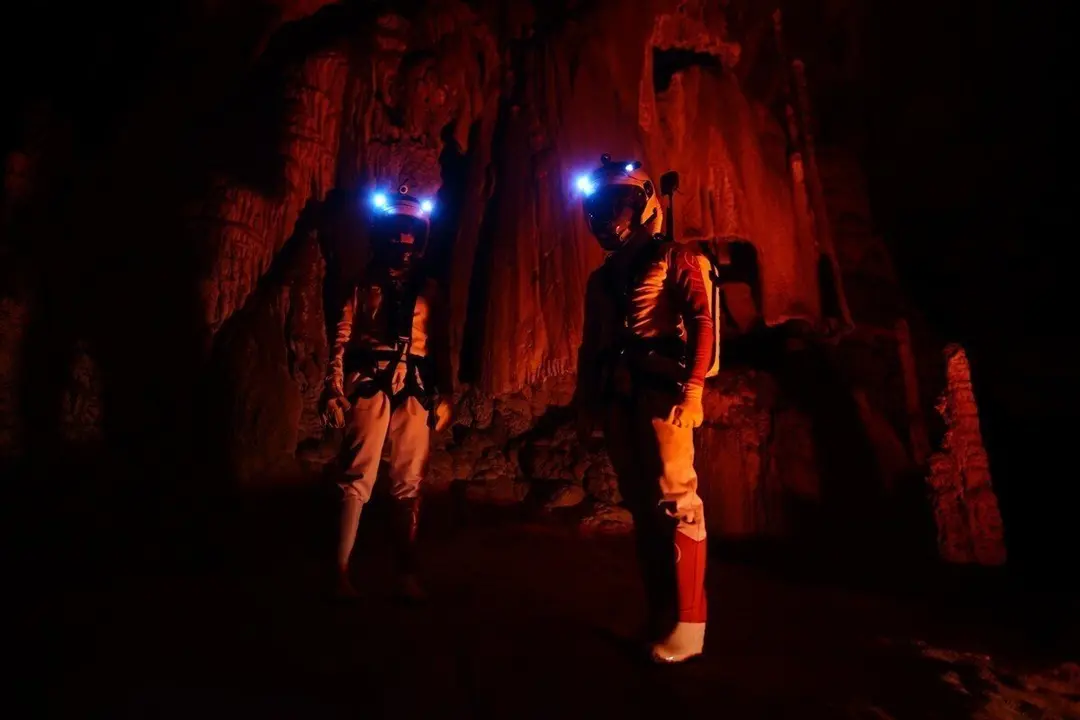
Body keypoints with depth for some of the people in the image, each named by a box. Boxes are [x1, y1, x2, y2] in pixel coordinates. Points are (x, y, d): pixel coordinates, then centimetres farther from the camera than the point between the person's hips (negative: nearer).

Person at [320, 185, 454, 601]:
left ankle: (406, 571, 14)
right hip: (370, 388, -2)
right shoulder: (363, 284, 10)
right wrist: (334, 389, -6)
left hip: (415, 392, 2)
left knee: (408, 484, 5)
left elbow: (441, 347, 13)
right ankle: (341, 569, 5)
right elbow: (342, 339, 3)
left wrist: (446, 396, 7)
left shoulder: (429, 289, 15)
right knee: (358, 479, -4)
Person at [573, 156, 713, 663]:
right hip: (616, 401, 6)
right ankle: (657, 615, 19)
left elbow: (701, 323, -8)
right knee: (642, 507, 9)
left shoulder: (673, 260, 4)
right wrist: (585, 403, 15)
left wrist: (692, 388, -19)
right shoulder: (600, 279, 22)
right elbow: (590, 347, 21)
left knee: (675, 503, -8)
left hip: (661, 394, -6)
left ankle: (687, 622, 2)